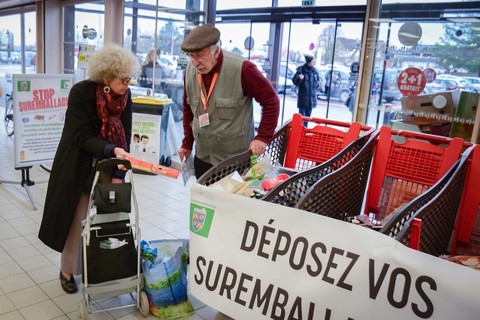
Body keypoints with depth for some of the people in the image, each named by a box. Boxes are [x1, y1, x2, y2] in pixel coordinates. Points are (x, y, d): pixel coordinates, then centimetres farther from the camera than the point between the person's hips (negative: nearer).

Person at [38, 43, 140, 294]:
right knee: (75, 221, 8)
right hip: (78, 167, -3)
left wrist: (118, 174, -11)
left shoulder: (125, 96, -8)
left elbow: (124, 136, -5)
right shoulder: (81, 92, -20)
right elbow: (83, 136, -22)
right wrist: (112, 150, -37)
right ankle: (67, 271, 28)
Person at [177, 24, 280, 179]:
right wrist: (187, 143, 14)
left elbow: (271, 101, -12)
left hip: (236, 159, -5)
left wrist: (263, 137, -16)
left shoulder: (241, 69, -19)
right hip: (202, 157, 6)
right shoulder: (190, 70, -1)